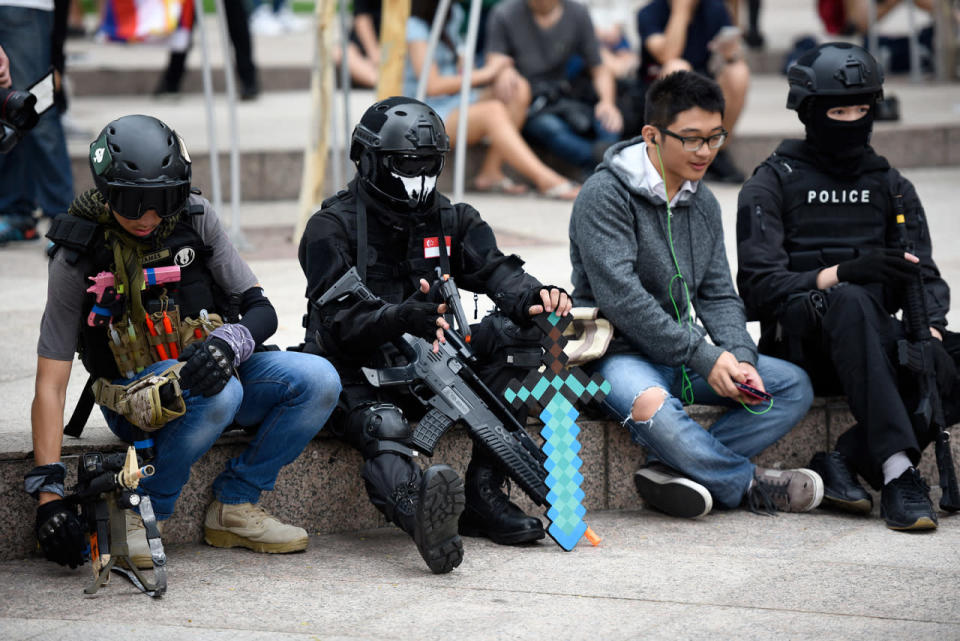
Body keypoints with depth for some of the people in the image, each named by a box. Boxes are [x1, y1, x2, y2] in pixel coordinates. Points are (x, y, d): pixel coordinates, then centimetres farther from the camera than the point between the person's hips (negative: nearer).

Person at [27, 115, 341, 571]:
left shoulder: (195, 220, -5)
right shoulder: (79, 257, -14)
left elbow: (262, 311, -3)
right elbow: (50, 385, -15)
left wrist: (229, 342, -29)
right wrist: (48, 495, -25)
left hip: (213, 373, 5)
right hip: (135, 393, -5)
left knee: (319, 380, -19)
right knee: (218, 395, -37)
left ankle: (234, 507, -7)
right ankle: (142, 513, -17)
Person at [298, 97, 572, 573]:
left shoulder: (452, 221, 14)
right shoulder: (332, 228, -3)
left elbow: (495, 272, -3)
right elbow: (340, 320, -17)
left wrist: (534, 297, -28)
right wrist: (402, 317, -38)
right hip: (358, 372, -5)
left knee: (514, 331, -16)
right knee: (383, 428, -36)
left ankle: (482, 493, -25)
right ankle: (418, 509, -73)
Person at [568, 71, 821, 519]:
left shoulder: (704, 204, 12)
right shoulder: (605, 195, -13)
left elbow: (718, 296, 11)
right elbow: (620, 298, -21)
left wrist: (739, 357, -11)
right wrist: (705, 357, -23)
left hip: (684, 356, 8)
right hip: (620, 352, -8)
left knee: (794, 386, -7)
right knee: (654, 410, -39)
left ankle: (673, 469, -23)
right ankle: (749, 485, -17)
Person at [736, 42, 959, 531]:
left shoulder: (890, 187, 20)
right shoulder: (772, 184, 5)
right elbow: (760, 284, -6)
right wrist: (842, 275, -22)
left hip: (873, 336, 4)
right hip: (799, 340, -3)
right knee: (850, 302, -40)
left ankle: (843, 462, -23)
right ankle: (897, 471, -48)